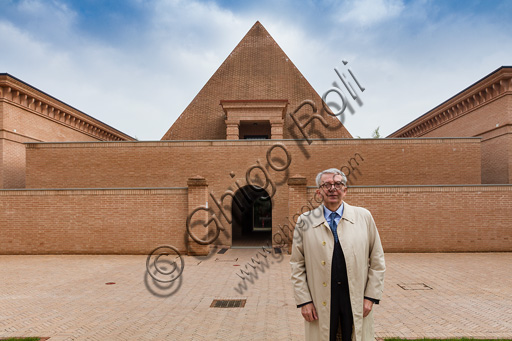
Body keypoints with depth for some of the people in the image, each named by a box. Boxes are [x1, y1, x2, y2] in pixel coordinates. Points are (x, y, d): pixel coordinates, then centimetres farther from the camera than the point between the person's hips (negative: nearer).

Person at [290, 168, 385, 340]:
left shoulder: (364, 217, 2)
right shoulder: (305, 222, 0)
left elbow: (377, 261, 5)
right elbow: (297, 265, 2)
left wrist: (371, 296, 0)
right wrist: (304, 301, -3)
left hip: (356, 299, 1)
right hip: (321, 302, 0)